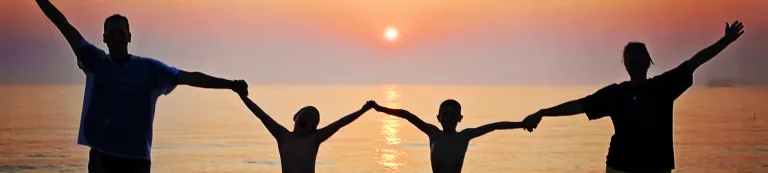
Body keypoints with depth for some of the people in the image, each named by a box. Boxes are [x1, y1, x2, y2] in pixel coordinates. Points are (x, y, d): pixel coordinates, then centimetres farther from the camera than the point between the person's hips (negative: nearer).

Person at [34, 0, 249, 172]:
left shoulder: (149, 68, 0)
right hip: (101, 154, 1)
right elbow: (65, 27, 4)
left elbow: (189, 77, -6)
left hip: (136, 156, -1)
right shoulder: (94, 61, 5)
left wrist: (230, 84, -14)